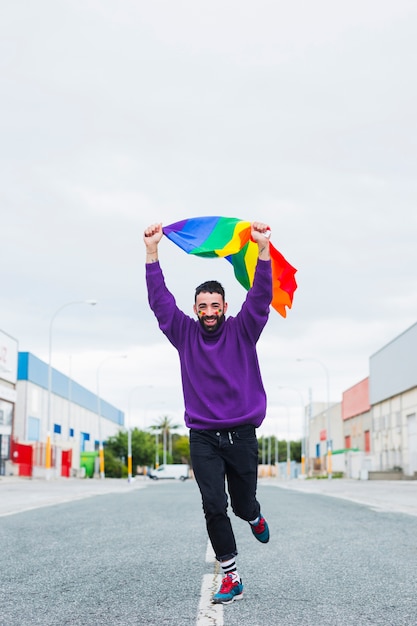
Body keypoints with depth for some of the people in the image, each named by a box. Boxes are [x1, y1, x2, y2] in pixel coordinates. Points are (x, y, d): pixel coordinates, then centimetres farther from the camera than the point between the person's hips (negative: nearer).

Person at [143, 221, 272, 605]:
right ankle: (232, 578, 2)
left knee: (243, 504, 9)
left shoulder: (242, 331, 1)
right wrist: (152, 251, -15)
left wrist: (263, 249, -25)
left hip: (241, 435, 0)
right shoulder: (185, 334, 4)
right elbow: (160, 300, -5)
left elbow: (261, 296, -12)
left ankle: (255, 516, 48)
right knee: (214, 507, -8)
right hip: (202, 436, 1)